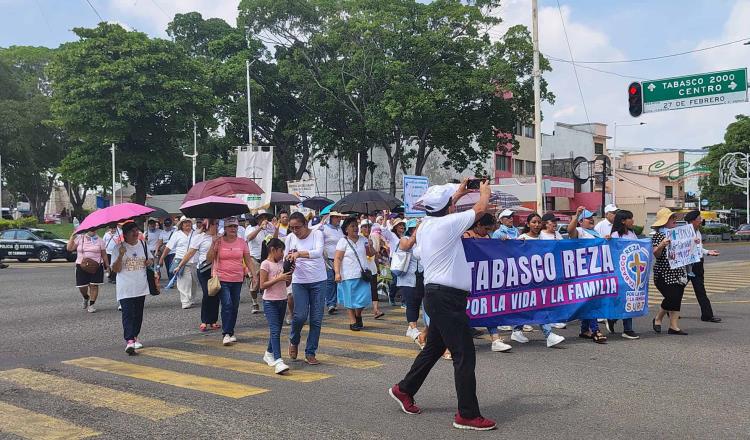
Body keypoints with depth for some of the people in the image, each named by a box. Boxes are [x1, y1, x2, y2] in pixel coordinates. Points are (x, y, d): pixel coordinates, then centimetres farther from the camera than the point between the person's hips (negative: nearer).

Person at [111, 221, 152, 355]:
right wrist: (121, 255, -23)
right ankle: (129, 341, -21)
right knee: (128, 314, -14)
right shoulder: (120, 247, -5)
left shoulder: (143, 244, 9)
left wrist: (150, 261, -1)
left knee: (138, 314, 12)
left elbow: (151, 259, 23)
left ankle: (134, 337, 26)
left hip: (141, 287, 5)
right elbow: (115, 269, -9)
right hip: (125, 288, -5)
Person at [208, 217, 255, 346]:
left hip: (237, 279, 3)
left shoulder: (242, 242, 5)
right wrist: (213, 245, -16)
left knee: (235, 307, 9)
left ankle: (230, 332, 21)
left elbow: (248, 260, 8)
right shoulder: (218, 241, -2)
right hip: (222, 279, -3)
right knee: (227, 305, -13)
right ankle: (226, 334, -8)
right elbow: (209, 259, -4)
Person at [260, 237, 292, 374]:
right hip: (270, 302, -7)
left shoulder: (281, 263, 11)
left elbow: (287, 284, 17)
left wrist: (289, 276, -2)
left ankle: (269, 354, 34)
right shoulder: (266, 264, -10)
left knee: (277, 330, 15)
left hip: (282, 301, 7)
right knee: (275, 331, -15)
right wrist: (278, 279, -21)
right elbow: (262, 285, -15)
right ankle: (278, 361, -21)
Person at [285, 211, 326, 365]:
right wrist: (289, 263, -15)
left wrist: (299, 253, -36)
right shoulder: (290, 238, 1)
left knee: (316, 319, 2)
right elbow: (287, 260, 8)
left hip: (318, 281, -1)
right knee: (300, 316, -9)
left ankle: (310, 353, 15)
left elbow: (318, 252, -24)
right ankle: (294, 341, 23)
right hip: (299, 281, 1)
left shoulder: (317, 234, -7)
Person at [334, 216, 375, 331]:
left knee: (363, 298, 1)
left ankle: (358, 315, 27)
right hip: (349, 276, -4)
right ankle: (353, 321, 14)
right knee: (350, 300, 2)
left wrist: (370, 247, -4)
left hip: (362, 274, 4)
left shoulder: (363, 239, 10)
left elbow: (371, 254, 17)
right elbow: (337, 258, -8)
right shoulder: (343, 241, -3)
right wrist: (337, 273, -18)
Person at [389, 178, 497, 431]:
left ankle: (404, 390, 35)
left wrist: (458, 193, 42)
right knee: (465, 356, -5)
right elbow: (481, 208, -3)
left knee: (434, 348, 22)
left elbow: (443, 210, 36)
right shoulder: (447, 224, -13)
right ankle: (467, 415, 0)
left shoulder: (426, 225, 11)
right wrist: (485, 190, 18)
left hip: (437, 295, 10)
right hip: (448, 297, -10)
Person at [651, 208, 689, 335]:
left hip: (678, 271, 7)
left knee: (677, 299, 4)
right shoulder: (658, 235, -8)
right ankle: (657, 319, 11)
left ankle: (674, 326, 8)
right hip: (664, 273, -7)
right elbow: (656, 254, -15)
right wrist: (662, 245, -33)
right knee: (671, 297, -13)